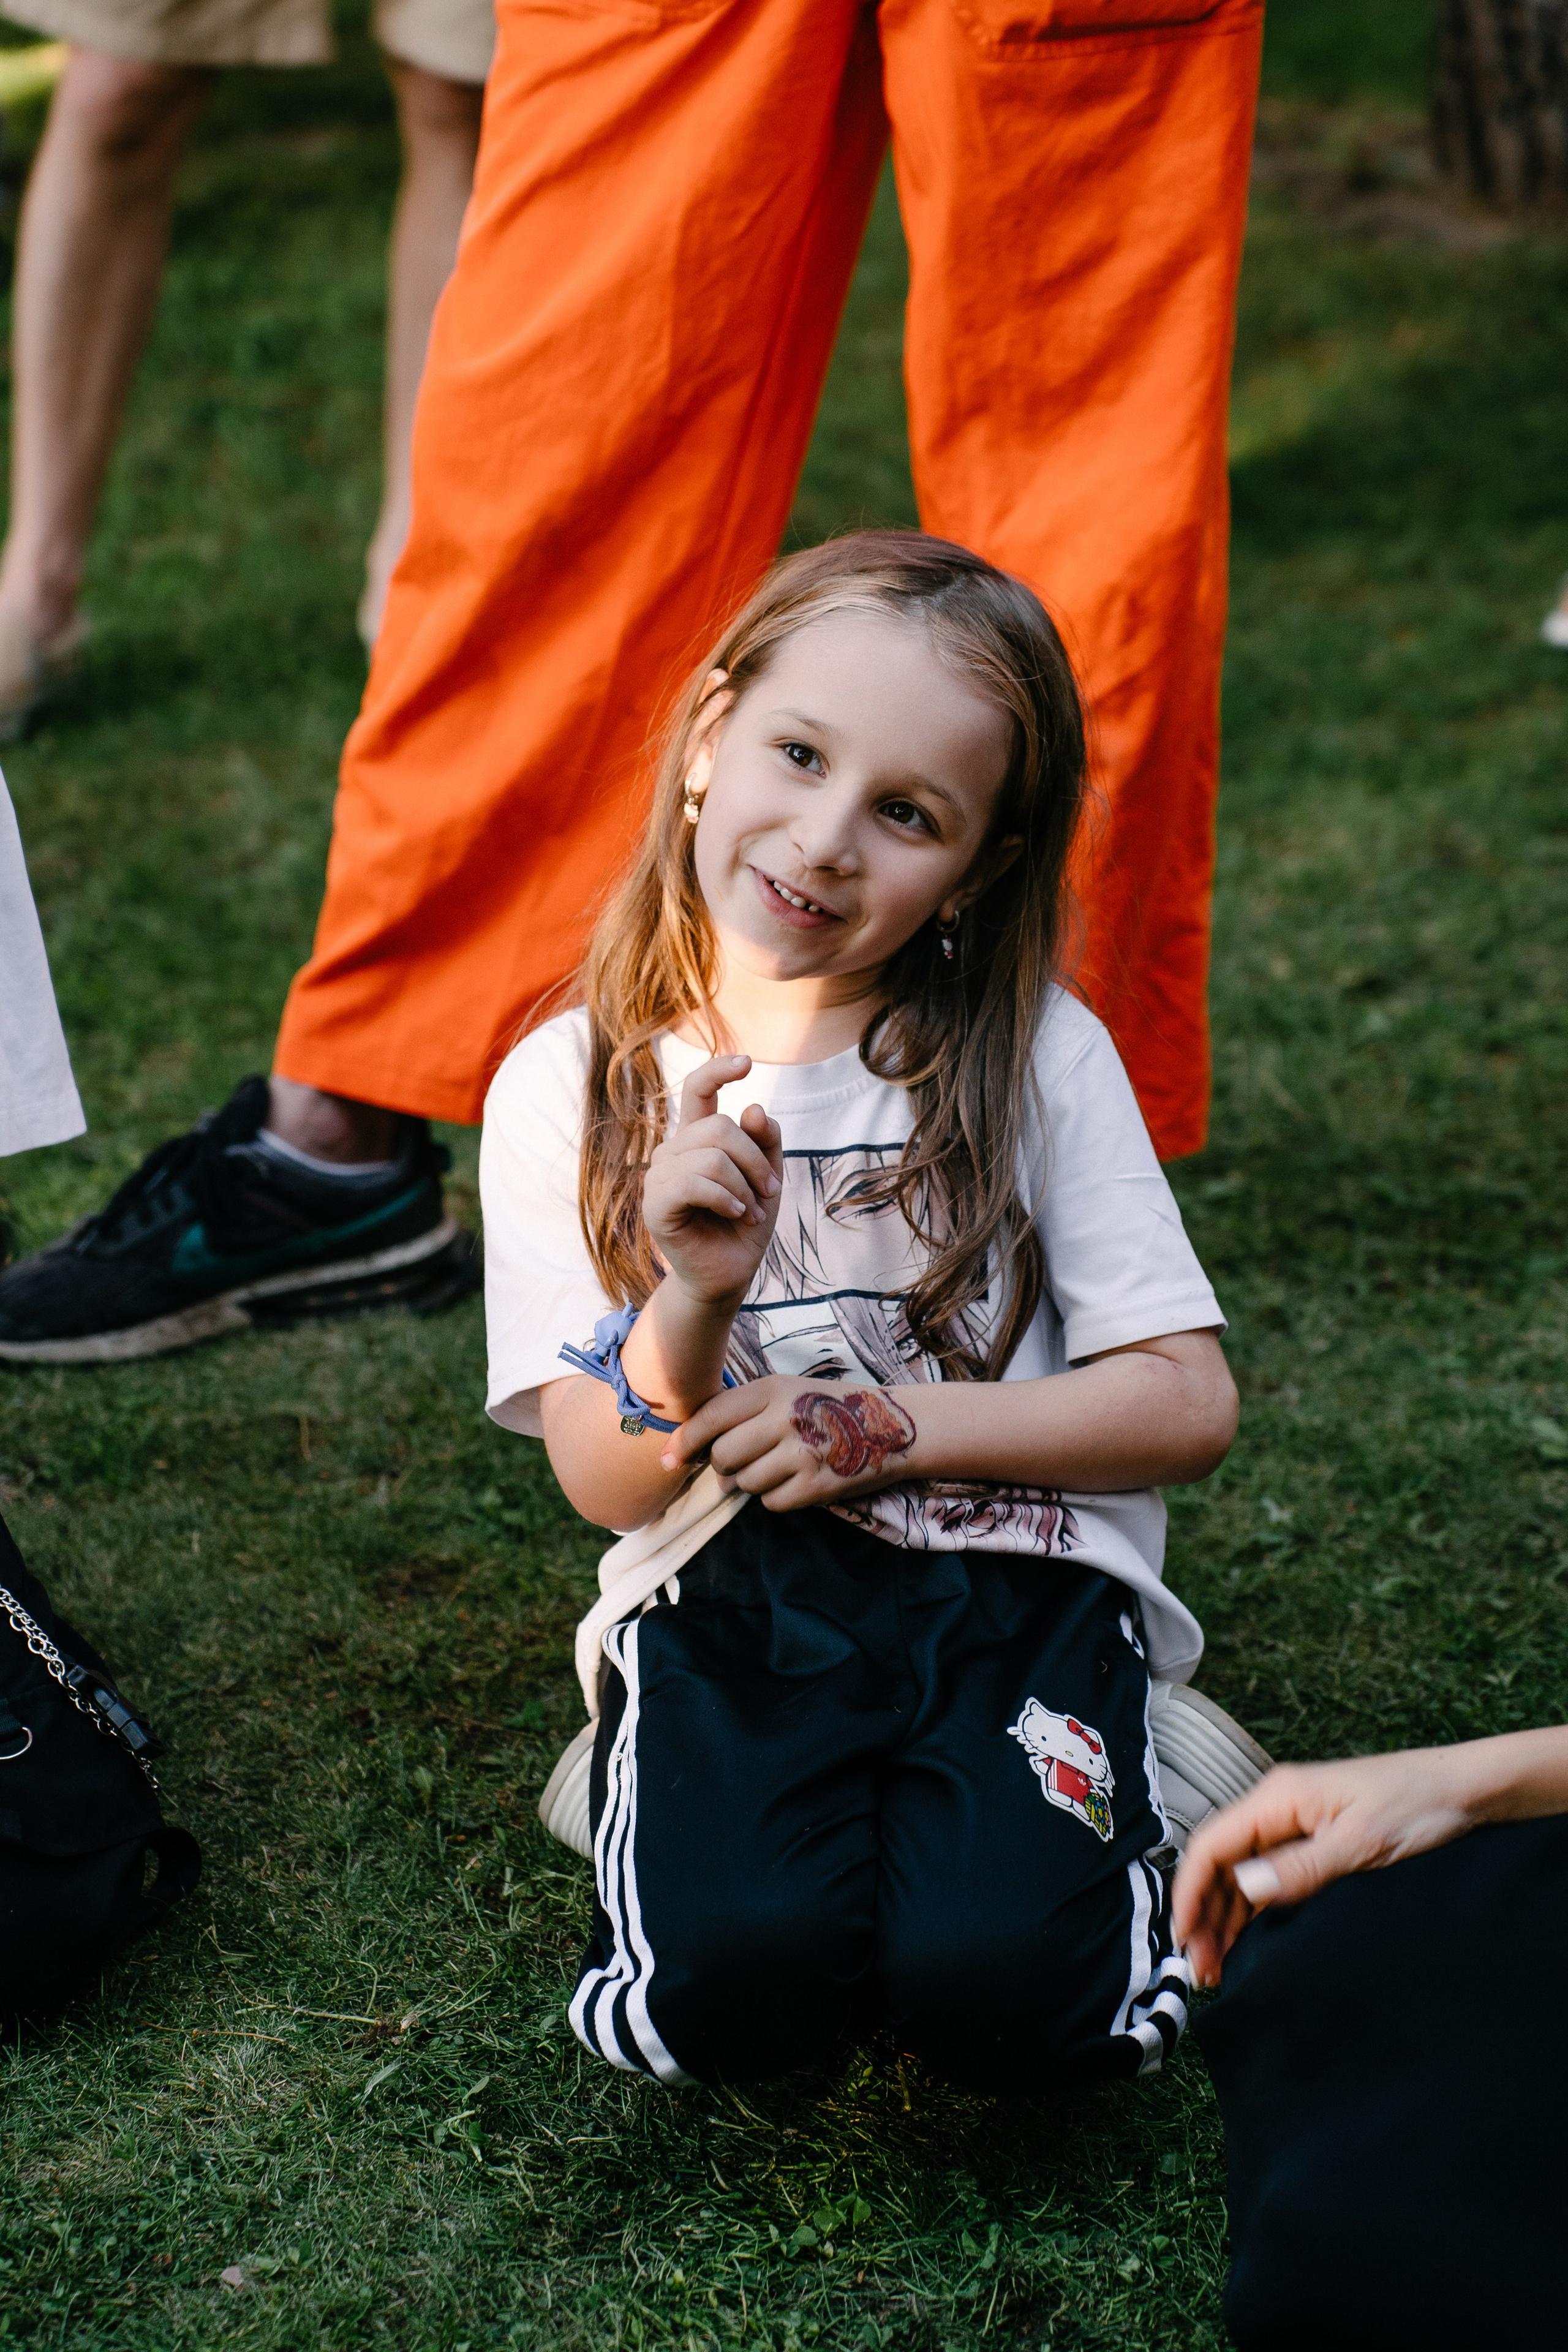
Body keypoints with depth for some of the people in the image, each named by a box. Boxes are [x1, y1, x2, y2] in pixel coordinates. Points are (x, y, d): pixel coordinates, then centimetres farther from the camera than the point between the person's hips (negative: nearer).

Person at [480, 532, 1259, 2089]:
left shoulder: (1036, 1057, -1)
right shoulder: (568, 1091, 1)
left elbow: (1188, 1404, -2)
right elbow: (613, 1488, -1)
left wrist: (890, 1424, -11)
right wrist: (692, 1300, -21)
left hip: (1017, 1579, 0)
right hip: (729, 1601, 1)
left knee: (1001, 1986, -26)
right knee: (733, 1979, -27)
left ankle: (1075, 1789, 4)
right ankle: (676, 1784, 4)